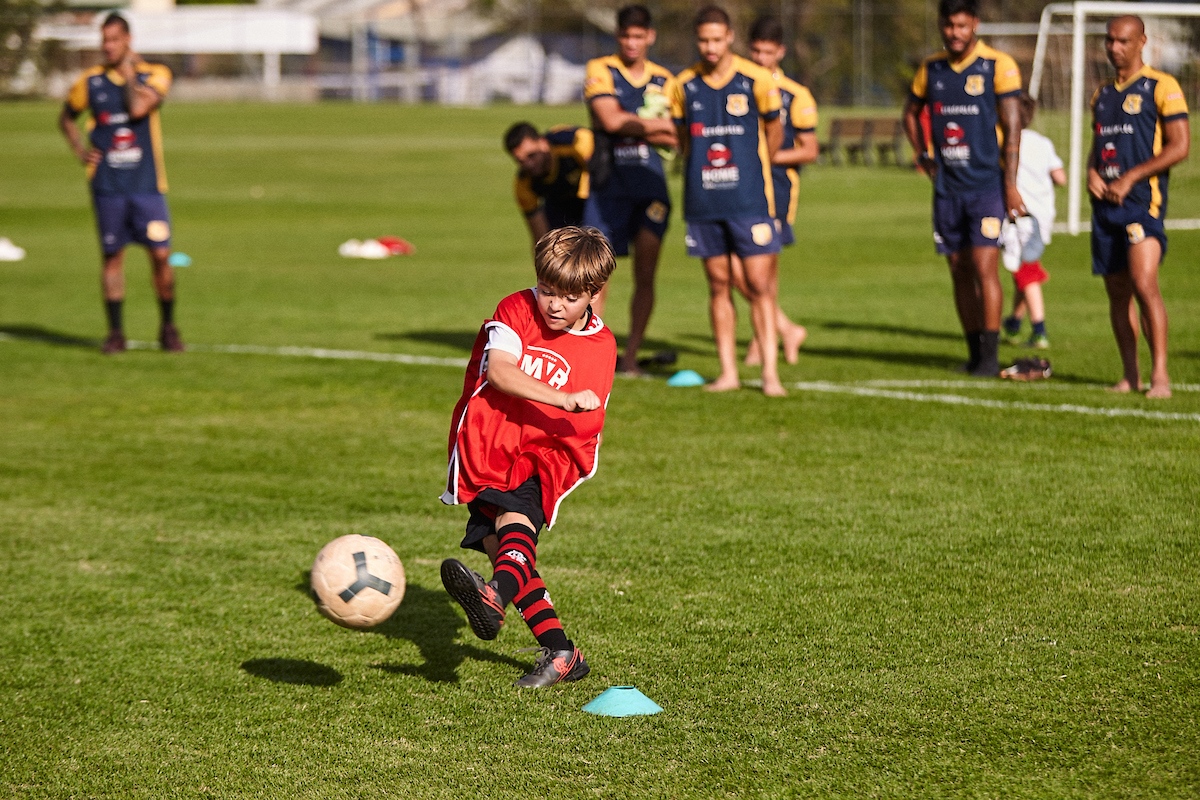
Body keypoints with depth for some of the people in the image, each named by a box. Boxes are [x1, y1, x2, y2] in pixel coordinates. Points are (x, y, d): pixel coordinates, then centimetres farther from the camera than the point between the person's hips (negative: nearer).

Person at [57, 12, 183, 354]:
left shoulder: (155, 75, -1)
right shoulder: (90, 81, 6)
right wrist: (80, 150, 7)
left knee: (161, 255, -4)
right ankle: (115, 332, 10)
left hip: (147, 184, -1)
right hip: (107, 186, 2)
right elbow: (66, 118, 22)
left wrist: (129, 71, -9)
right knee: (112, 256, 2)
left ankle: (168, 327, 12)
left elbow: (138, 108, -20)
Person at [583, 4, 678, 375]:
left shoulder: (664, 80, 8)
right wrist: (653, 124, -7)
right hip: (608, 185, -2)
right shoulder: (600, 70, 1)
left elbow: (671, 139, 1)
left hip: (650, 183, 2)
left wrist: (628, 124, -10)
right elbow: (609, 120, -14)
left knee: (645, 275, 0)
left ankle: (631, 356, 8)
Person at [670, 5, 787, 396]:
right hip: (703, 202, 3)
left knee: (759, 286, -5)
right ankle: (728, 371, 12)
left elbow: (774, 131, 8)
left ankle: (770, 372, -3)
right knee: (718, 285, 6)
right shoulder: (684, 85, 3)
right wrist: (704, 171, 11)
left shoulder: (756, 80, -5)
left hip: (750, 200, -3)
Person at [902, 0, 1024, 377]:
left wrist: (1011, 186, -13)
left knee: (984, 267, -12)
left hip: (986, 183, -5)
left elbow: (1012, 127, -8)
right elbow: (911, 112, 26)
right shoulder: (931, 69, 8)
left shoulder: (999, 66, -6)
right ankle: (973, 352, 16)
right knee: (959, 271, 8)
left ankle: (990, 355, -8)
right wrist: (923, 156, 13)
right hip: (947, 187, 5)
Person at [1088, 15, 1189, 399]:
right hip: (1105, 201, 7)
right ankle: (1129, 374, 14)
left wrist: (1129, 178, -13)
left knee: (1144, 283, -18)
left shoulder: (1161, 87, -3)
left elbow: (1180, 146, -8)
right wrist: (1092, 172, 3)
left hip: (1143, 198, -7)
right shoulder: (1102, 94, 19)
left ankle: (1160, 375, -17)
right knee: (1117, 291, 7)